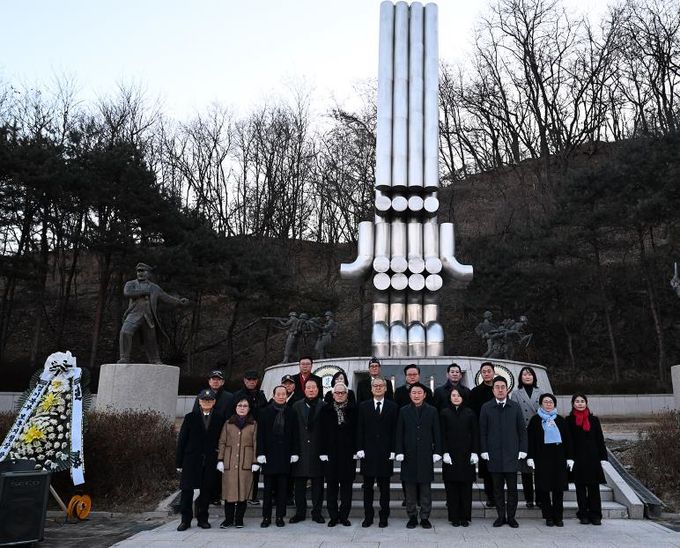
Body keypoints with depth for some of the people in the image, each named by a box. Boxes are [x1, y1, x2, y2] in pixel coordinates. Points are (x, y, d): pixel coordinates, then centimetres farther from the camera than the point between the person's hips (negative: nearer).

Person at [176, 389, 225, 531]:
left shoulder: (220, 419, 6)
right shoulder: (190, 417, 5)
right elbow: (182, 440, 4)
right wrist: (179, 462, 0)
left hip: (210, 461, 0)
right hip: (191, 460, 0)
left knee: (206, 490, 4)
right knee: (187, 490, 0)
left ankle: (203, 518, 17)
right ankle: (185, 519, 11)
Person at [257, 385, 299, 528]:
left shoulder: (291, 412, 5)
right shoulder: (265, 412, 1)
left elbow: (294, 434, 6)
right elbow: (260, 434, 0)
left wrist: (295, 452, 0)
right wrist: (261, 453, -7)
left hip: (285, 455, 1)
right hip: (269, 455, -1)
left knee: (282, 488, 6)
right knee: (268, 488, 4)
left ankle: (280, 516, 15)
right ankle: (266, 517, 13)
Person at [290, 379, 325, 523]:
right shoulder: (296, 406, 7)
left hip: (318, 450, -2)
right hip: (301, 450, 2)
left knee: (318, 484, 6)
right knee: (300, 484, 7)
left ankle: (317, 512, 17)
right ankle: (300, 512, 18)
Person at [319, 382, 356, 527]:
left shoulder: (353, 409, 3)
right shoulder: (326, 410, 5)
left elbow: (356, 431, 2)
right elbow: (322, 432, 2)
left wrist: (356, 450, -5)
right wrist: (323, 452, -5)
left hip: (348, 453, 0)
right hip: (331, 453, 0)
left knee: (346, 485, 4)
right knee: (331, 485, 4)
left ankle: (344, 515, 14)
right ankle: (333, 516, 13)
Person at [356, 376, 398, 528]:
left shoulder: (393, 407, 4)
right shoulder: (363, 406, 7)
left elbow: (395, 430, 1)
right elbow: (360, 429, 4)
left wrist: (393, 450, -6)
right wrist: (360, 448, -4)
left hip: (385, 453, -1)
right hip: (368, 452, 1)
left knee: (384, 487, 6)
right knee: (367, 486, 7)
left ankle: (384, 517, 16)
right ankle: (368, 516, 16)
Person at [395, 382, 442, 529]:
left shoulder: (432, 411, 5)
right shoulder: (403, 411, 5)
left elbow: (437, 433, 5)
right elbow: (399, 433, 4)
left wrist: (437, 452, -2)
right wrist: (399, 452, -4)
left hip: (426, 455, 0)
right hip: (409, 455, 0)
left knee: (426, 488, 5)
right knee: (410, 489, 5)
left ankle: (425, 517, 14)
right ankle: (412, 516, 15)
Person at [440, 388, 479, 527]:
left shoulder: (469, 413, 5)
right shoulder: (445, 413, 3)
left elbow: (475, 434, 5)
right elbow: (442, 435, 1)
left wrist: (475, 452, -3)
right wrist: (445, 452, -8)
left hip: (466, 455, 1)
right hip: (451, 455, 0)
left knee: (466, 487, 3)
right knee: (452, 488, 1)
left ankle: (465, 517, 12)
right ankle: (454, 517, 9)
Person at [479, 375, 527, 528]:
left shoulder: (515, 407, 5)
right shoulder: (486, 408, 3)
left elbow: (522, 430, 7)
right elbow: (482, 431, 4)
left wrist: (522, 450, 1)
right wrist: (484, 451, -2)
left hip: (511, 454, 0)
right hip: (494, 455, 0)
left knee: (512, 487, 4)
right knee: (497, 488, 6)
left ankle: (511, 517, 15)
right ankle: (501, 516, 16)